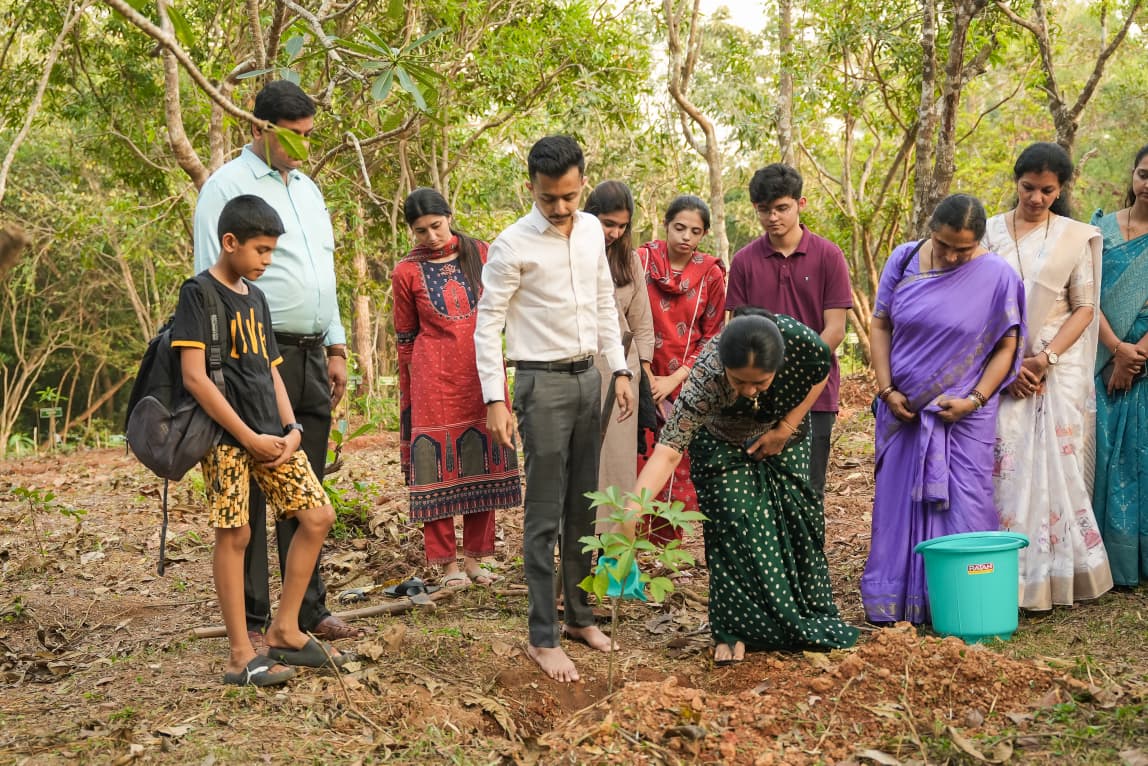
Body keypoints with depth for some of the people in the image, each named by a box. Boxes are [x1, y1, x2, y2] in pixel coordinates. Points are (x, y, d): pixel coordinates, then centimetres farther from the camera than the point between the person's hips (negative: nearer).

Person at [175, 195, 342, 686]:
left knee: (318, 515, 2)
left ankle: (285, 631, 13)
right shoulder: (199, 294, -7)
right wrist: (249, 437, -15)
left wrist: (291, 429, 2)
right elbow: (194, 376, -15)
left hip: (270, 434, 8)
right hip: (225, 435, -8)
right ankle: (241, 655, 4)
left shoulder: (256, 297, 17)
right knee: (234, 533, -5)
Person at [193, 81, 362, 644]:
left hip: (312, 357, 7)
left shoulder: (307, 188, 20)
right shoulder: (227, 187, -3)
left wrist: (335, 348, 17)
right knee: (251, 490, -3)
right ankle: (251, 619, 5)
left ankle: (310, 610, 18)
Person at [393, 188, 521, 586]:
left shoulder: (480, 254, 6)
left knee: (482, 462, 6)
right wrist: (408, 394, 8)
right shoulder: (407, 272, 0)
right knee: (439, 464, -1)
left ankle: (475, 557, 17)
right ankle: (448, 561, 9)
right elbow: (405, 338, 6)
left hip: (482, 375, 3)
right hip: (434, 377, -3)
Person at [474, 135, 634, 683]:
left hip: (588, 377, 6)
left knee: (583, 508, 13)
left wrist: (620, 370, 12)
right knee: (545, 515, -3)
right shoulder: (512, 244, -12)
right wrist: (495, 401, -16)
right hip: (542, 382, -6)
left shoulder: (592, 230, 6)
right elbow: (487, 325, -10)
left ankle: (579, 616, 27)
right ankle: (542, 638, 5)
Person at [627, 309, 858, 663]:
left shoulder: (801, 341, -37)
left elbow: (820, 373, -12)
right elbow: (668, 450, -47)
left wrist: (786, 428, -19)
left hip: (782, 436, 3)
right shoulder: (706, 378, -44)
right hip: (723, 444, -3)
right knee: (734, 522, -13)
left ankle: (807, 618, 26)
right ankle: (735, 631, 3)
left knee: (796, 518, 5)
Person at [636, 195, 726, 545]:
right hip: (642, 384, -1)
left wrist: (674, 379, -6)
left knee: (678, 471, 0)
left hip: (686, 387, 1)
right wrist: (645, 375, -5)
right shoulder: (641, 260, 0)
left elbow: (712, 339, 4)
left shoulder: (710, 274, 3)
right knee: (635, 466, -4)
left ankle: (664, 545, 15)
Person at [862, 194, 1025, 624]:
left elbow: (1006, 347, -3)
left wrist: (975, 399, -14)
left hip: (962, 413, -2)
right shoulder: (903, 260, 0)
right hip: (903, 409, 3)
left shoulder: (997, 277, -7)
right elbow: (880, 325, 4)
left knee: (960, 507, 0)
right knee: (898, 502, 7)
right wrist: (887, 390, -4)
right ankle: (893, 602, 18)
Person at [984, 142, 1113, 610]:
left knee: (1056, 466, -1)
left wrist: (1046, 358, -10)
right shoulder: (990, 233, 5)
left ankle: (1056, 576, 8)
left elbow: (1084, 308, 4)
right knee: (1005, 466, -4)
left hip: (1058, 367, 0)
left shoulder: (1076, 237, 5)